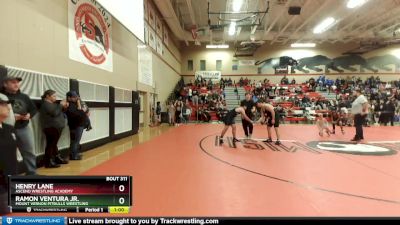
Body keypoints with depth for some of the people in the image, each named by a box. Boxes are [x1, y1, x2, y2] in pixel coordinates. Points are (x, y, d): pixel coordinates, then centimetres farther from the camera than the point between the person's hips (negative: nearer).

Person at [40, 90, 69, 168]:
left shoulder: (52, 103, 19)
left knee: (53, 144, 17)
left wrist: (64, 107, 5)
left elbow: (58, 112, 22)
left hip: (56, 127, 10)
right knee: (50, 144, -7)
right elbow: (55, 113, -23)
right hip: (51, 128, -10)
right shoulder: (46, 104, -12)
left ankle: (57, 158, 25)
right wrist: (61, 105, -13)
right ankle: (48, 162, -2)